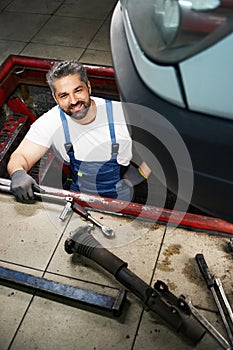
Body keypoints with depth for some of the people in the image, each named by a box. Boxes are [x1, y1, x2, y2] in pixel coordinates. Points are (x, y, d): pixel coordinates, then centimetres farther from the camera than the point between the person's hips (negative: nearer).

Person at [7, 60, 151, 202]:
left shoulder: (122, 114, -13)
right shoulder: (50, 122, -9)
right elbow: (20, 157, -9)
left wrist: (140, 173, -12)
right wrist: (18, 173, -32)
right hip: (78, 196, 2)